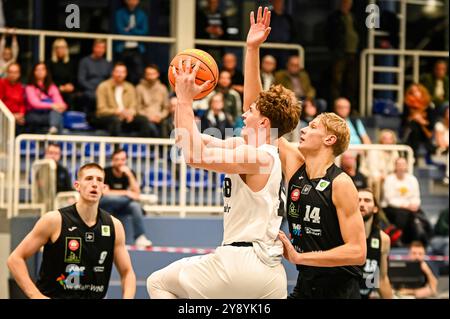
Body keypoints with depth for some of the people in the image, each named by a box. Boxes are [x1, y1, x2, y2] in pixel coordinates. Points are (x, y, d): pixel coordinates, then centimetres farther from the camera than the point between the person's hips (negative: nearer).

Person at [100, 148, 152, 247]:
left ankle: (140, 237, -30)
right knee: (112, 198, -38)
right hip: (104, 204, -3)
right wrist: (126, 193, -24)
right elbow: (105, 192, -22)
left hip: (120, 208, 4)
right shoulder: (106, 172, -11)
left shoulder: (129, 173, -1)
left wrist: (129, 175, -22)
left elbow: (136, 194, -13)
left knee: (135, 205, -29)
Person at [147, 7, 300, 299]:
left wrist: (185, 100, -14)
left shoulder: (258, 156, -12)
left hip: (241, 262, -9)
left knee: (158, 282, 7)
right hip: (272, 273, 9)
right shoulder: (266, 150, 13)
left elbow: (195, 155, -21)